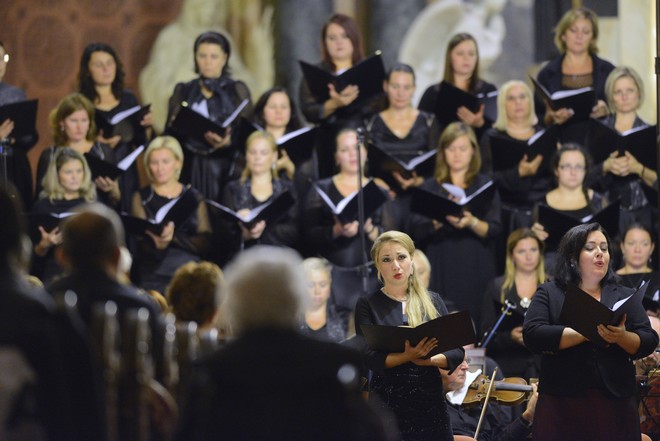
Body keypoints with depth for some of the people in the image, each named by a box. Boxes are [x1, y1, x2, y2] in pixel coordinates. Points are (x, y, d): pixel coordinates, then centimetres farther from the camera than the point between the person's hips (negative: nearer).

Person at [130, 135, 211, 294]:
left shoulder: (194, 197, 14)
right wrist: (158, 244, -22)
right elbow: (141, 246, 0)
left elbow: (204, 243, 4)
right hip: (155, 278, -1)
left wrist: (173, 237, -12)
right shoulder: (142, 198, 10)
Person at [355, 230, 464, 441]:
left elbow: (457, 351, 3)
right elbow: (369, 358, -9)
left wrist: (428, 359, -17)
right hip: (387, 402, -2)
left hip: (431, 400, 2)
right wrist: (407, 356, -25)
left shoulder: (432, 301, 8)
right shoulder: (367, 305, 2)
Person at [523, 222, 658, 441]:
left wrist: (621, 337, -17)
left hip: (615, 402, 2)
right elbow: (532, 335, -8)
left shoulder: (624, 296, 13)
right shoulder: (549, 294, 7)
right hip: (562, 404, -2)